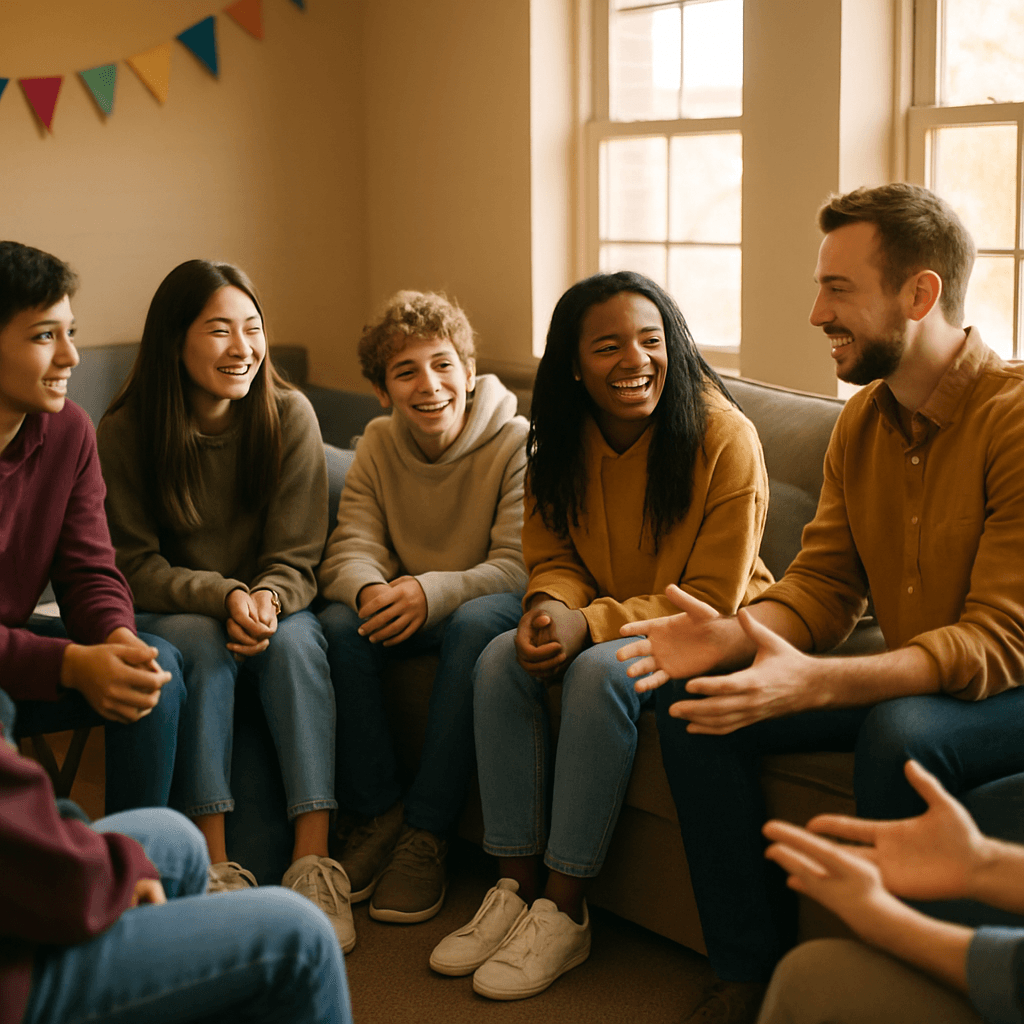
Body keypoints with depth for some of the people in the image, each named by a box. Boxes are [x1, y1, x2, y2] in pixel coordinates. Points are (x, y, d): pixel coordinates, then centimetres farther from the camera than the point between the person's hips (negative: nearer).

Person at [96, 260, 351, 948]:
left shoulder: (289, 415, -9)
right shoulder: (126, 430, -13)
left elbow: (296, 557, -6)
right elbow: (135, 564, -9)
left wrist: (268, 599, -30)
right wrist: (223, 596, -27)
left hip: (271, 602, 1)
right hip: (168, 613, -1)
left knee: (298, 641, -31)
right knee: (206, 645, -33)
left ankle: (314, 863, -35)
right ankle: (217, 867, -33)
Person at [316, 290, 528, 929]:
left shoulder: (515, 443, -12)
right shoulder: (378, 445, 2)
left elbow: (517, 565, -19)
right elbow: (351, 549, -7)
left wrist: (430, 592, -36)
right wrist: (371, 590, -32)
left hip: (485, 604, -4)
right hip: (405, 612, 4)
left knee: (476, 624, -37)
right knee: (339, 623, -27)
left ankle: (427, 834, -27)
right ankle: (374, 816, -15)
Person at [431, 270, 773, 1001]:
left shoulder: (724, 439, -20)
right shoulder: (562, 445, -2)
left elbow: (710, 600, -19)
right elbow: (555, 557, 5)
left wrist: (591, 625, -28)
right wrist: (548, 608, -20)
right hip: (603, 623, 6)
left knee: (601, 672, -32)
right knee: (501, 661, -19)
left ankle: (564, 915, -22)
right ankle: (516, 891, -13)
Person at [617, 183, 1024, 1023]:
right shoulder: (861, 422, 4)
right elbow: (822, 582, 4)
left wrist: (813, 683, -38)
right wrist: (734, 637, -19)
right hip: (906, 680, 7)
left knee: (900, 731, -38)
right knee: (692, 702, -9)